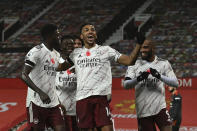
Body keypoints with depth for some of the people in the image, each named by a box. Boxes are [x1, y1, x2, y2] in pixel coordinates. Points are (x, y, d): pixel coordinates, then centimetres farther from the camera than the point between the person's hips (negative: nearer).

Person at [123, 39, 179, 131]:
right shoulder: (134, 65, 6)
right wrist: (138, 79, -24)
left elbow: (175, 83, -3)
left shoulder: (163, 64, 5)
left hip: (160, 108, -1)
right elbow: (126, 85, -5)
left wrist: (159, 76, -18)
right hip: (142, 111, 1)